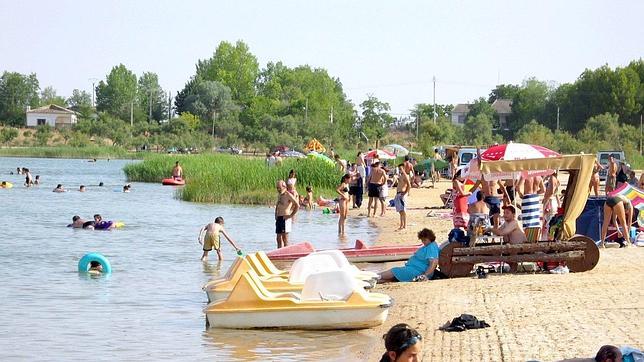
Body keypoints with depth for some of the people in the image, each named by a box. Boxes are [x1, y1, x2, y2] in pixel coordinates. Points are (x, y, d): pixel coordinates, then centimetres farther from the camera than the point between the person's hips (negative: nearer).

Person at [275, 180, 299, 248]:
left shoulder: (288, 195, -9)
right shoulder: (279, 195, 17)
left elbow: (297, 205, -16)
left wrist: (291, 215, -15)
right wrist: (276, 214, 18)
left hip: (285, 219, -8)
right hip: (278, 219, 8)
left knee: (285, 238, -8)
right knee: (279, 239, 8)